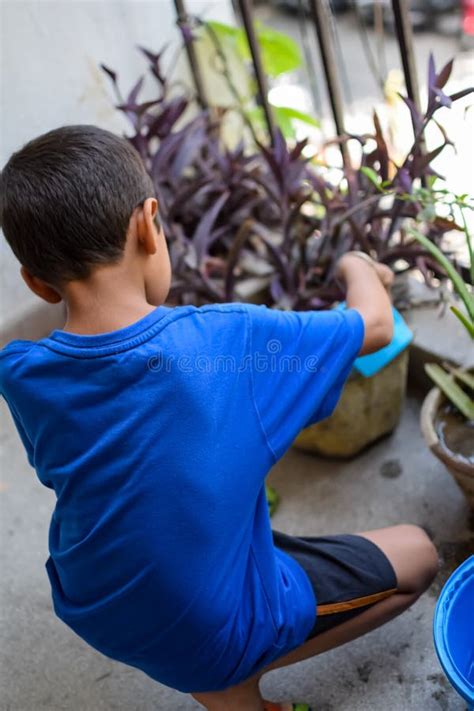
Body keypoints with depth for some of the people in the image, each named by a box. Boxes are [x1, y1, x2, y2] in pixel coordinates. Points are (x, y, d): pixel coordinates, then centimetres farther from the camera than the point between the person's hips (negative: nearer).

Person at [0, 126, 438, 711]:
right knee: (417, 554, 12)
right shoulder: (230, 340, -26)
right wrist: (358, 267, 12)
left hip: (91, 613, 5)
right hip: (215, 628, -4)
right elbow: (377, 325, -10)